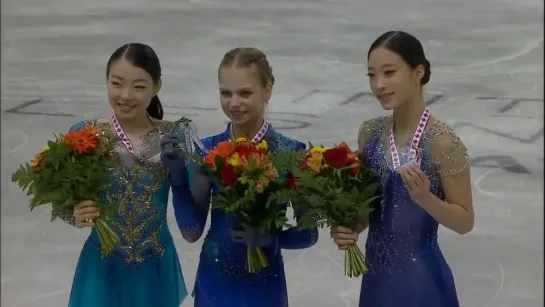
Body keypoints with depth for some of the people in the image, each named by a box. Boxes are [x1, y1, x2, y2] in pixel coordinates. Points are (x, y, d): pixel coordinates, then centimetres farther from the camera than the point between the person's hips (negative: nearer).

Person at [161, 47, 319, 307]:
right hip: (214, 281, 2)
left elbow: (309, 233, -7)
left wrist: (267, 237, -24)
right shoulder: (207, 150, -7)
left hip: (263, 283, -2)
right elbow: (192, 231, -4)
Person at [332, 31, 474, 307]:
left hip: (421, 279, -5)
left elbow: (465, 221, -10)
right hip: (376, 275, 5)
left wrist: (425, 198, -25)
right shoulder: (369, 133, -1)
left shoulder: (442, 142, -16)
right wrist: (349, 228, -9)